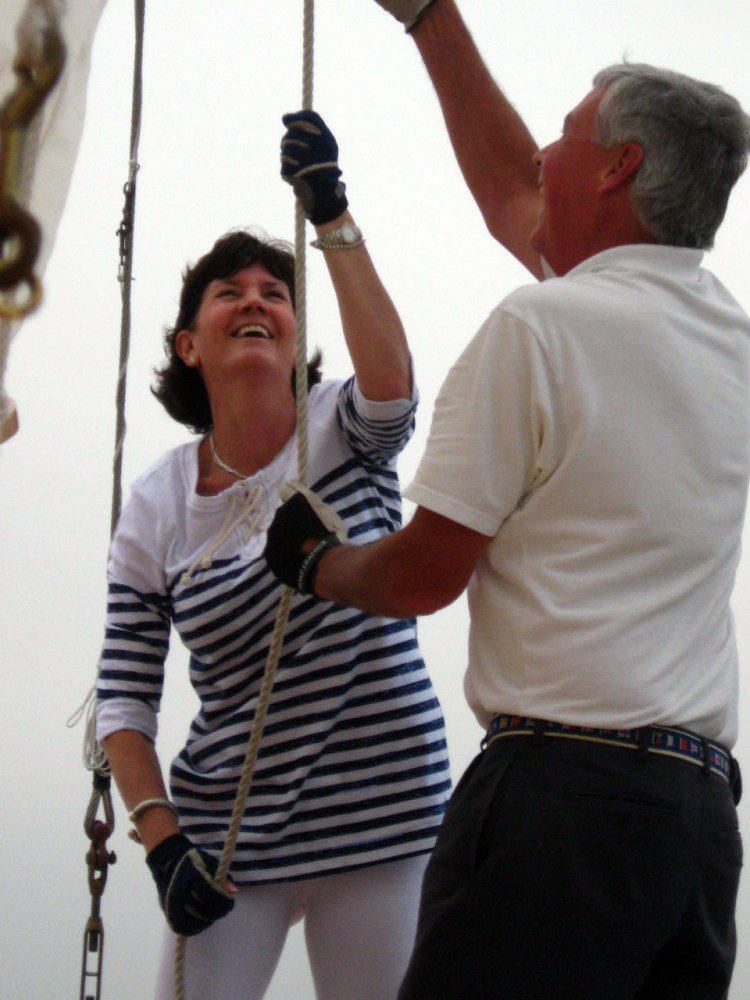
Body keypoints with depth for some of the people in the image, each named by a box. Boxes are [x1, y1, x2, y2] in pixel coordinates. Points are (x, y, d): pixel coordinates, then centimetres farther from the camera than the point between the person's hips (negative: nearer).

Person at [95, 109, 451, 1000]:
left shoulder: (342, 433, 0)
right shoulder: (157, 504, 3)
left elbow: (390, 385, -26)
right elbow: (124, 694, 1)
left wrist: (334, 219, -33)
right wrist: (161, 840, -12)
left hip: (379, 824, -1)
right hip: (228, 839, 1)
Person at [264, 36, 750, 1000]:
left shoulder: (541, 324, -6)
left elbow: (424, 575, -4)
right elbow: (514, 199, 32)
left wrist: (312, 563, 18)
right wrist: (432, 20, 38)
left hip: (563, 786, -8)